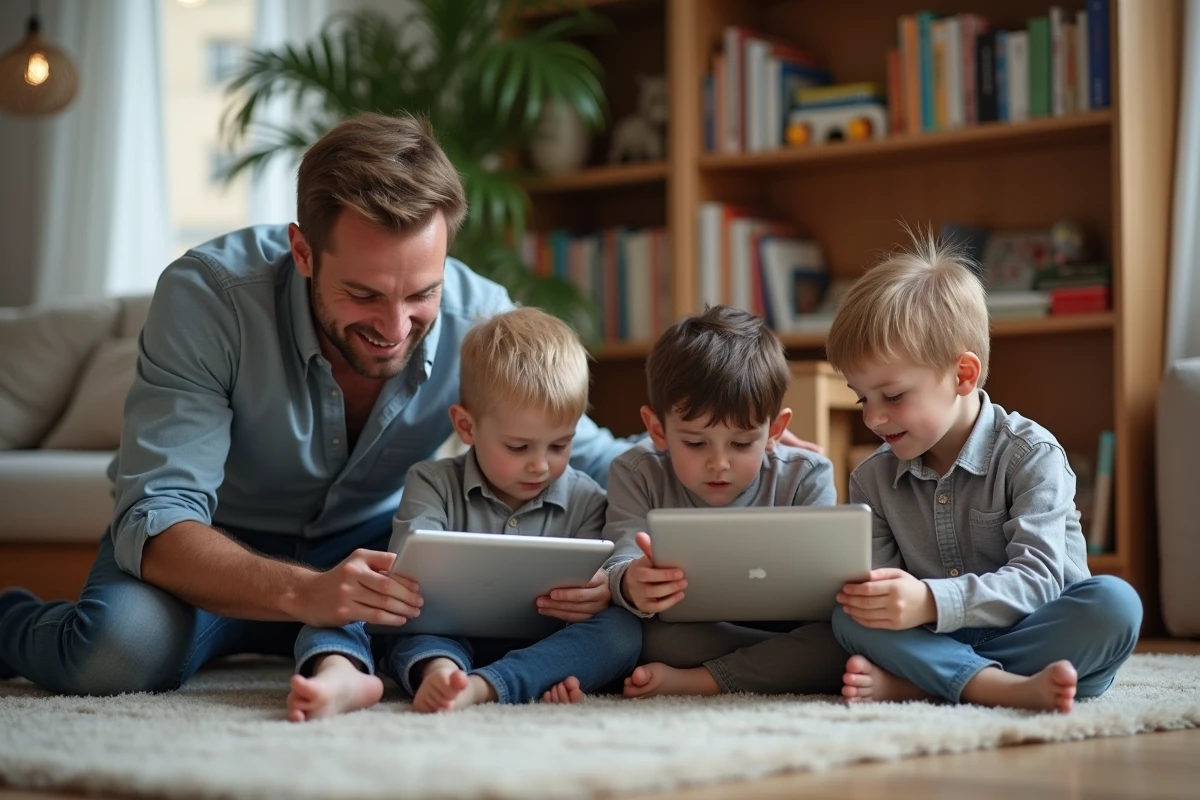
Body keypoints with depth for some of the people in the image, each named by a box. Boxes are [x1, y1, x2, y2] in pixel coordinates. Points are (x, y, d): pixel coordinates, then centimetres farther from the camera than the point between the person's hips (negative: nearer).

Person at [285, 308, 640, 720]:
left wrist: (604, 594, -23)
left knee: (622, 627, -29)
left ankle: (481, 687, -49)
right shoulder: (432, 484, 8)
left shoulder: (587, 502, 10)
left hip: (538, 648, 0)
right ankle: (339, 671, -54)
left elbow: (598, 589, 3)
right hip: (440, 640, 0)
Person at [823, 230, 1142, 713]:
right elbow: (887, 598, 0)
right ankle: (1006, 687, -40)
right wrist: (871, 594, -26)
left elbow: (1038, 579, -20)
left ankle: (912, 682, -34)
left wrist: (932, 602, -36)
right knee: (851, 615, -23)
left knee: (1114, 602, -32)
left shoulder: (1031, 455, -8)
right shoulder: (871, 482, 7)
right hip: (933, 638, 2)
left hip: (1032, 633, -2)